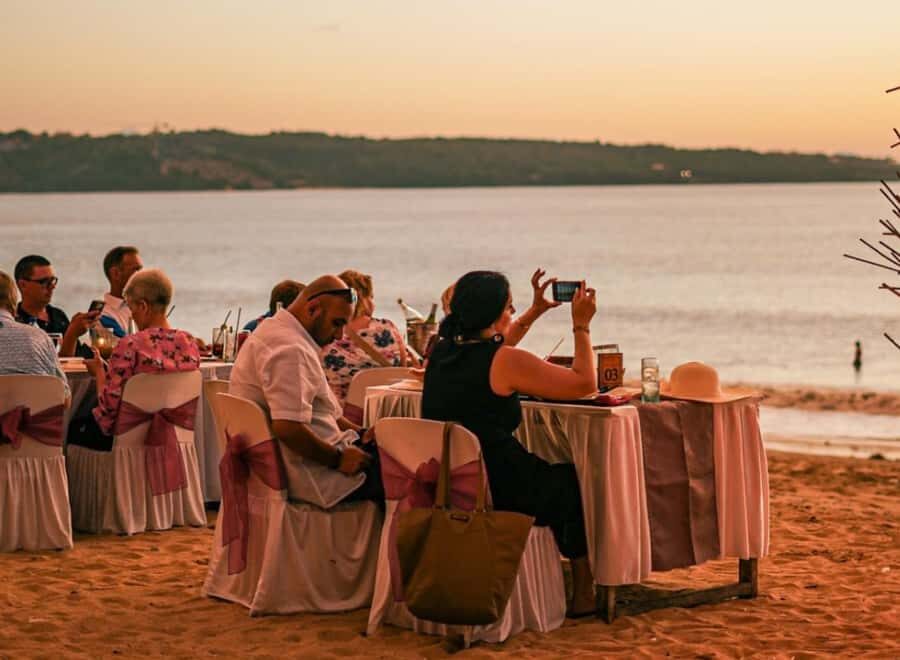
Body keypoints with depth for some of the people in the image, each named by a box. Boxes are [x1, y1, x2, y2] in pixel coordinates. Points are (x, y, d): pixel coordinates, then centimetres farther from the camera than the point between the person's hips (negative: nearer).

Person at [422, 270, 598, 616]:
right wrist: (581, 326, 1)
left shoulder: (440, 354, 5)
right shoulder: (507, 362, -17)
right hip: (496, 493, -7)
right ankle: (583, 594, 29)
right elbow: (585, 383, -10)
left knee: (549, 475, 31)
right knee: (573, 480, 21)